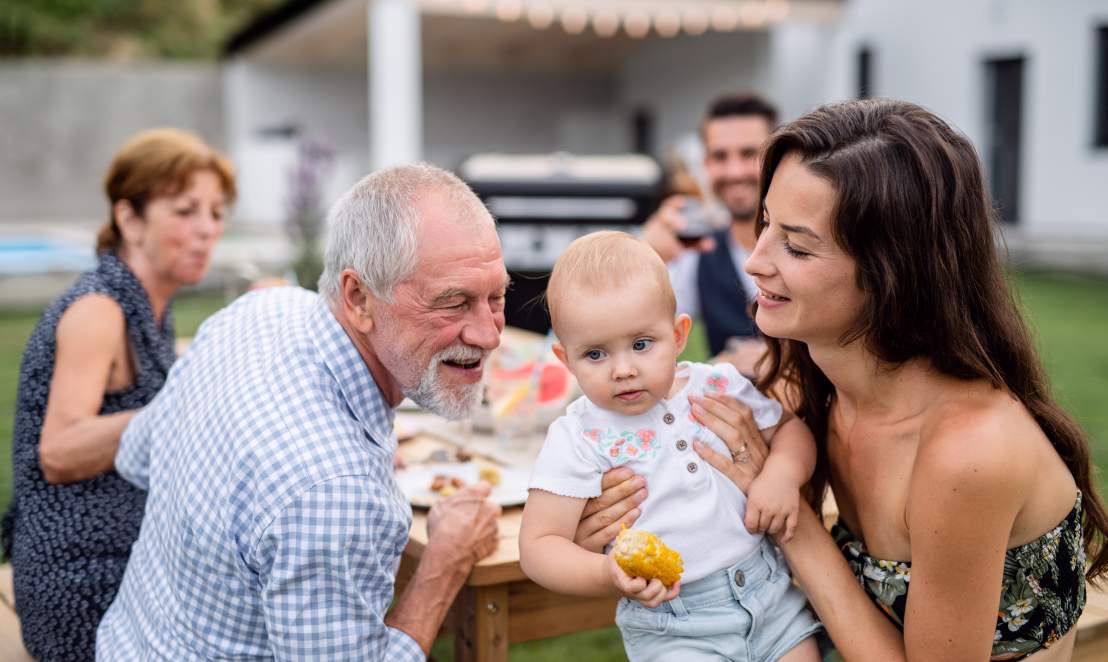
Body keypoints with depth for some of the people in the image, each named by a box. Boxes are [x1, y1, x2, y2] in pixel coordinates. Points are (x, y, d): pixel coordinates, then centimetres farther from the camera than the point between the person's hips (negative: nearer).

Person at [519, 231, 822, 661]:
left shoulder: (718, 387, 0)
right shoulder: (577, 440, -11)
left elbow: (790, 428, 13)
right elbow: (539, 546, -11)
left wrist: (783, 473, -9)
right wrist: (608, 574, -29)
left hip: (771, 592, 4)